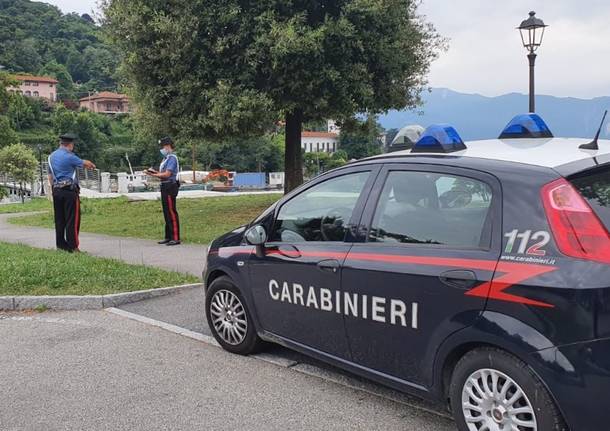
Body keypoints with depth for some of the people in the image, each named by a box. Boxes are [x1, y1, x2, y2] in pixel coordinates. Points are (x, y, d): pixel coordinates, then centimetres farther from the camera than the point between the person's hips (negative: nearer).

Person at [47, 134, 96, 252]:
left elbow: (50, 176, 17)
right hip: (69, 190, -8)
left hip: (56, 190, 8)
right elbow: (85, 163, -1)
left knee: (59, 219, 11)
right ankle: (72, 247, -5)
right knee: (72, 219, -4)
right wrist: (92, 166, 21)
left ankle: (60, 244, 15)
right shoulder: (69, 156, -12)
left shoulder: (51, 156, 13)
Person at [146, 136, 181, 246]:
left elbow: (167, 174, -18)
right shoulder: (166, 158, 19)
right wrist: (155, 172, 4)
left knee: (171, 212, -10)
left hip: (170, 187, -10)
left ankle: (175, 238, -9)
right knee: (166, 213, 13)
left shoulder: (172, 158, -11)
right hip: (165, 187, 10)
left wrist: (154, 175, -13)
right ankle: (168, 237, 20)